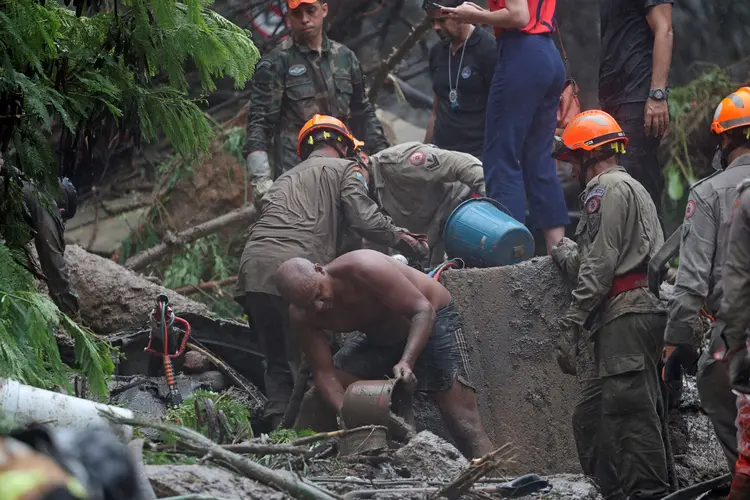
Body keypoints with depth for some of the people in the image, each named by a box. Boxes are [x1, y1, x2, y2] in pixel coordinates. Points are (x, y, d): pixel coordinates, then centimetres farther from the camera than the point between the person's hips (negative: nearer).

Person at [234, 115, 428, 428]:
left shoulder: (286, 179, 35)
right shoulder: (346, 169, 15)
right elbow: (364, 218, -1)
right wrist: (400, 238, 15)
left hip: (252, 269, 6)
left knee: (277, 362, 14)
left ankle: (277, 428, 4)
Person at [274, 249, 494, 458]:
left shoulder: (363, 269, -35)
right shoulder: (302, 317, -18)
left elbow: (423, 310, -34)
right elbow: (324, 373, -15)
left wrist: (406, 362, -47)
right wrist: (344, 412, -34)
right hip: (378, 337, 6)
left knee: (464, 422, -21)